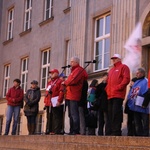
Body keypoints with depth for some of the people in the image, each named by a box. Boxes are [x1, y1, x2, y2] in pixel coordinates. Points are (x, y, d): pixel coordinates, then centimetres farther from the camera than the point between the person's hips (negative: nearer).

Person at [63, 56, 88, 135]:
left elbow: (74, 80, -19)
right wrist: (66, 83, 6)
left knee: (74, 114, -12)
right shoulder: (74, 70, 24)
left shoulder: (79, 70, -8)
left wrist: (65, 83, -6)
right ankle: (72, 130, 16)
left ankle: (76, 131, -12)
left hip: (74, 96, -10)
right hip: (69, 95, 10)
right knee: (71, 114, 12)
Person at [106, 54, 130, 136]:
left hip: (118, 95, -8)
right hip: (110, 95, 8)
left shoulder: (123, 67, 4)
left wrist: (119, 87, -17)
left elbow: (126, 79, -8)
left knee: (116, 113, -14)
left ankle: (117, 131, -14)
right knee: (111, 113, 6)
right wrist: (107, 89, 11)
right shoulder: (111, 70, 28)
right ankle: (112, 131, 10)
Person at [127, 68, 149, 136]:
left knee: (145, 124, -3)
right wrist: (129, 103, 9)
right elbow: (131, 94, 20)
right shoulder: (136, 82, 20)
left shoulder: (146, 81, -4)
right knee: (137, 124, 11)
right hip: (135, 107, 8)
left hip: (142, 107, -8)